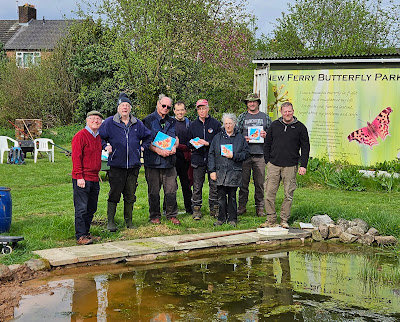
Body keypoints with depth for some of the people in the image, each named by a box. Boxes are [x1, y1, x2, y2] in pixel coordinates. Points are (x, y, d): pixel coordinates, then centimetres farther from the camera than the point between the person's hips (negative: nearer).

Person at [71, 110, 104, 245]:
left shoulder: (98, 138, 16)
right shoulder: (80, 136, -9)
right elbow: (76, 157, -13)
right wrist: (79, 176, -17)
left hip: (94, 179, 8)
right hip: (82, 179, -8)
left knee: (91, 208, 12)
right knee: (81, 208, -6)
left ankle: (86, 233, 22)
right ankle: (80, 236, -1)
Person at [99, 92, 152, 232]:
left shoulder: (138, 124, 10)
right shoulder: (109, 122, 0)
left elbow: (148, 136, 25)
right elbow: (100, 136, 8)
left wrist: (142, 147, 12)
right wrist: (105, 146, -5)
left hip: (133, 165, 3)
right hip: (116, 165, -3)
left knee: (130, 195, 9)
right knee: (114, 194, -2)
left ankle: (128, 221, 20)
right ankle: (110, 221, 7)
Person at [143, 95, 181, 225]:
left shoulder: (172, 122, 16)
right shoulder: (148, 120, 2)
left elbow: (176, 138, 16)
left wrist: (174, 147, -6)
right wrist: (158, 151, -16)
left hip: (169, 161, 4)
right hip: (152, 161, -3)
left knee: (171, 190, 3)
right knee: (154, 191, 3)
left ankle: (172, 215, 14)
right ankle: (155, 216, 14)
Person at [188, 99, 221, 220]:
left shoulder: (215, 123, 3)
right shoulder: (193, 125, 12)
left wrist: (208, 143, -13)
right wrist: (193, 144, -5)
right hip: (198, 159, 2)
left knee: (214, 185, 3)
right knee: (197, 186, 2)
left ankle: (214, 208, 15)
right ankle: (196, 209, 10)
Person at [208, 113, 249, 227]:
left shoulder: (240, 137, 7)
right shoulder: (217, 137, 10)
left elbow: (246, 153, 3)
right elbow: (211, 155, 7)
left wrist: (234, 156, -11)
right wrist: (212, 170, 0)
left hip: (234, 172, -1)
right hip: (220, 171, 1)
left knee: (232, 196, 4)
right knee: (221, 196, 3)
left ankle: (232, 219, 14)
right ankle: (221, 218, 13)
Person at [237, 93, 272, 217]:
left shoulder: (265, 117, 12)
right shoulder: (241, 117, 11)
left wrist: (266, 135, -7)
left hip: (260, 155, 0)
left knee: (260, 182, 2)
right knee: (243, 181, 0)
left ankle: (260, 207, 9)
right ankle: (242, 206, 10)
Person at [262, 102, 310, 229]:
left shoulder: (300, 127, 3)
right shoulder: (274, 125, 9)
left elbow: (305, 147, 5)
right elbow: (267, 144, 15)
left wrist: (303, 165, -3)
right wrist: (267, 161, 6)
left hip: (290, 166, -1)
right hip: (273, 165, 2)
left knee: (288, 194, 3)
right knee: (269, 193, -2)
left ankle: (284, 220, 13)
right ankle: (271, 219, 7)